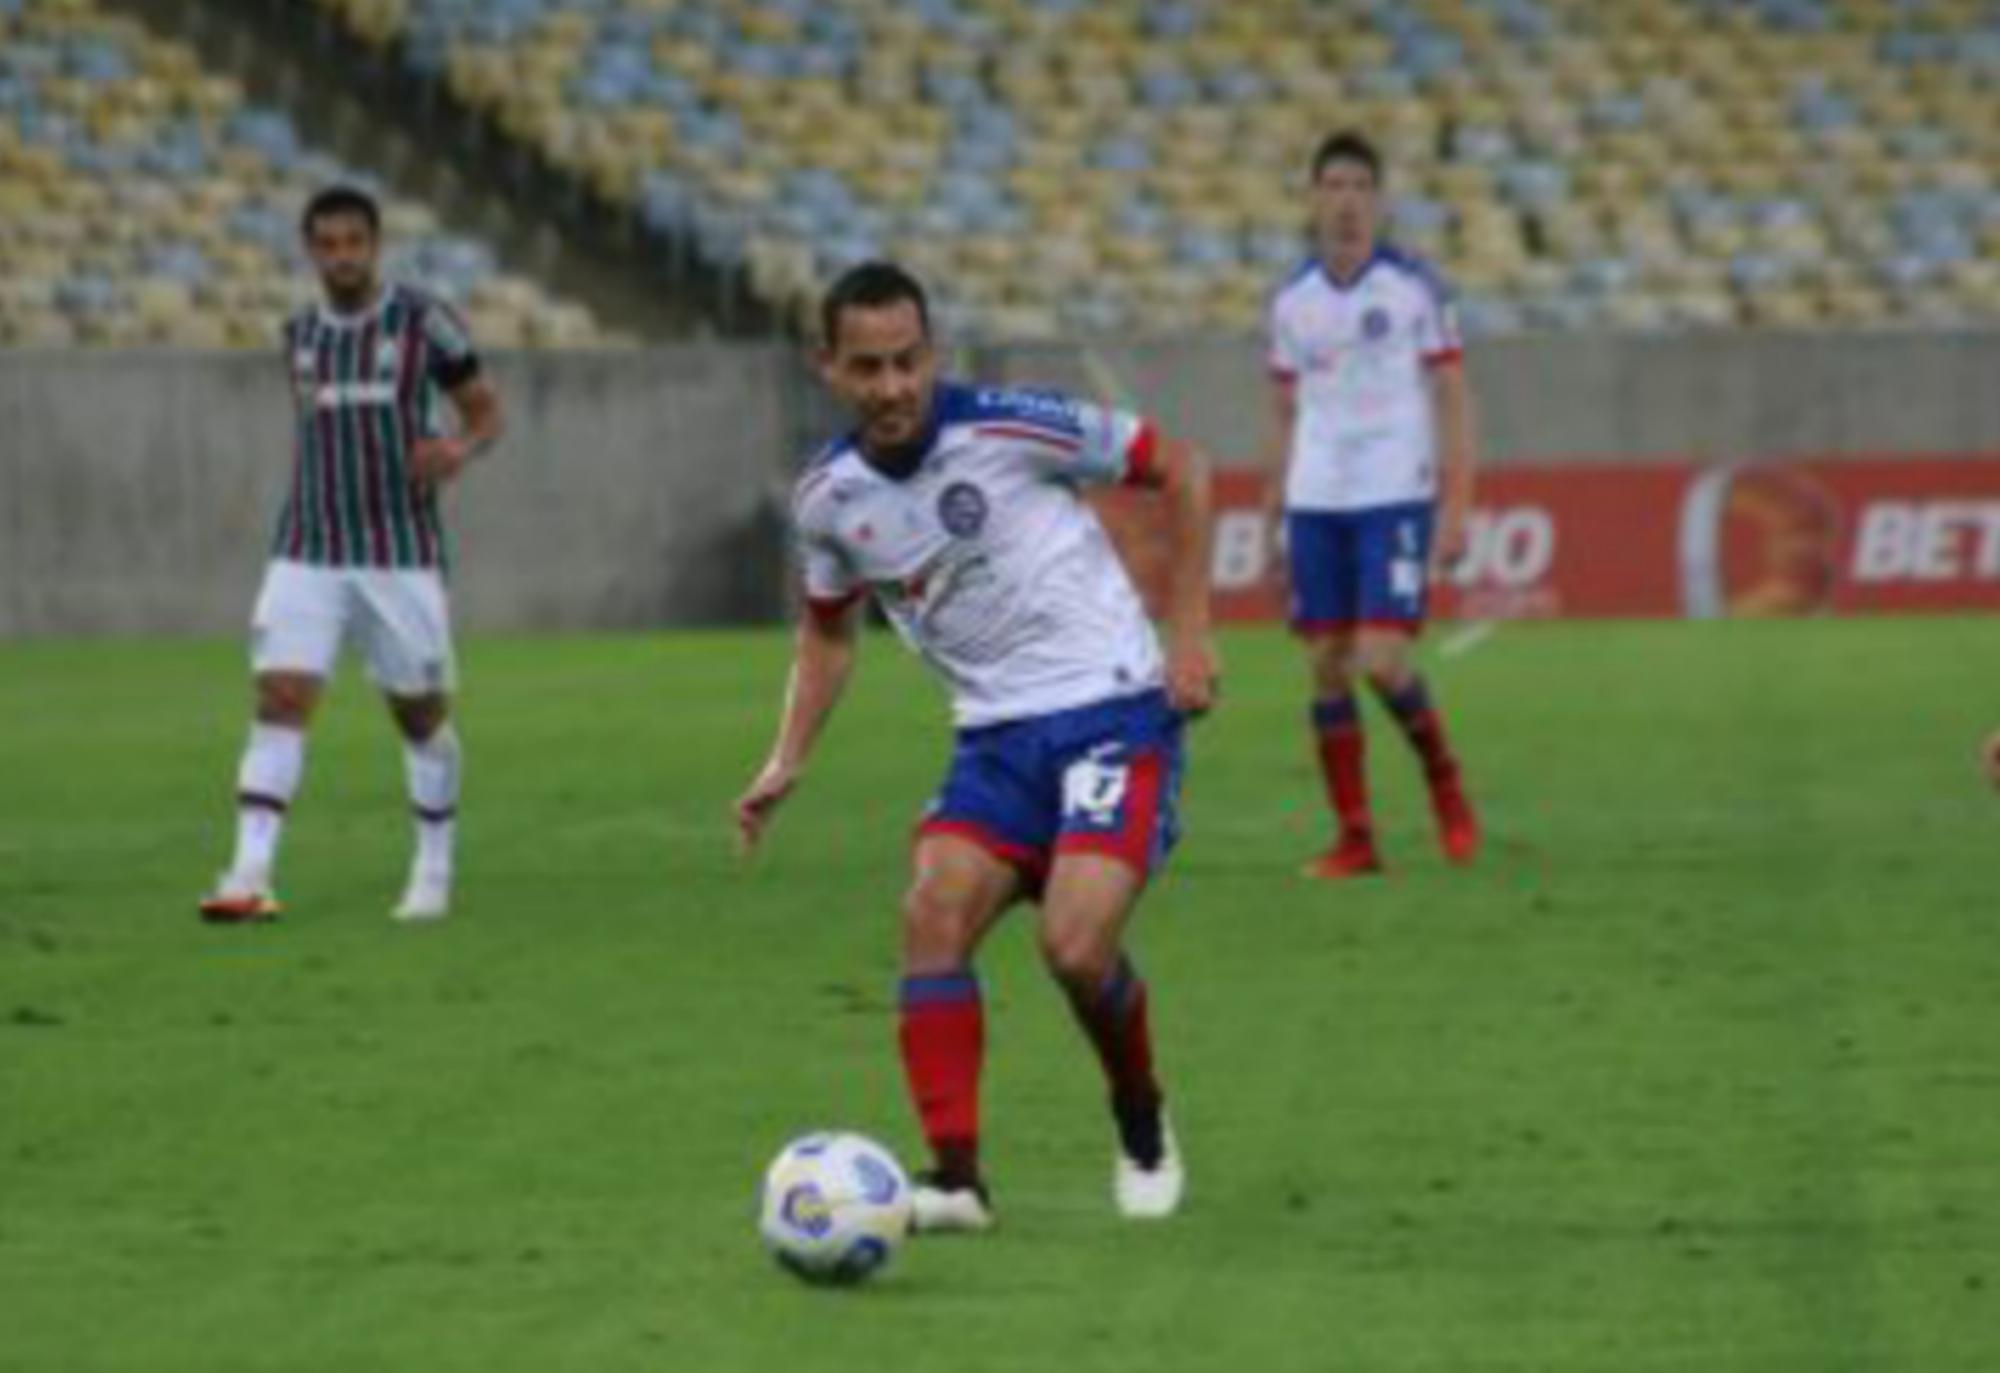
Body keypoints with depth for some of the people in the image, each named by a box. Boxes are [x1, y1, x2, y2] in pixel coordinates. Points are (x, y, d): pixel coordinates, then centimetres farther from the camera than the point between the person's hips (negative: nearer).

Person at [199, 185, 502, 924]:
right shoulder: (300, 334, 9)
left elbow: (485, 410, 2)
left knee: (421, 713, 7)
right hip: (307, 556, 3)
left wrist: (461, 448, -19)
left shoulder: (422, 320, -4)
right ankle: (250, 877, -18)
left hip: (401, 554, -2)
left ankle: (434, 871, 26)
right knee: (279, 701, -12)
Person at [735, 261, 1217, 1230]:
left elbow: (1177, 468, -3)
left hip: (1114, 712, -5)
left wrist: (1190, 633, -7)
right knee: (932, 914, -17)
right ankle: (956, 1178, -15)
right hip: (996, 739, 5)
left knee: (1076, 947, -19)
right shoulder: (827, 497, 1)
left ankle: (1144, 1126, 10)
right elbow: (828, 628, 22)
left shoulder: (1006, 429, -14)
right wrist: (789, 760, 9)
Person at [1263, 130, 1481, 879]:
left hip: (1396, 499, -4)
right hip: (1315, 503, 4)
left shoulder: (1414, 288, -1)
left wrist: (1455, 508, -8)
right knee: (1327, 667, 1)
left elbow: (1451, 398, -1)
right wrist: (1273, 519, 11)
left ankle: (1445, 782, 12)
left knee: (1382, 662, -14)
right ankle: (1355, 837, 8)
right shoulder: (1292, 301, 9)